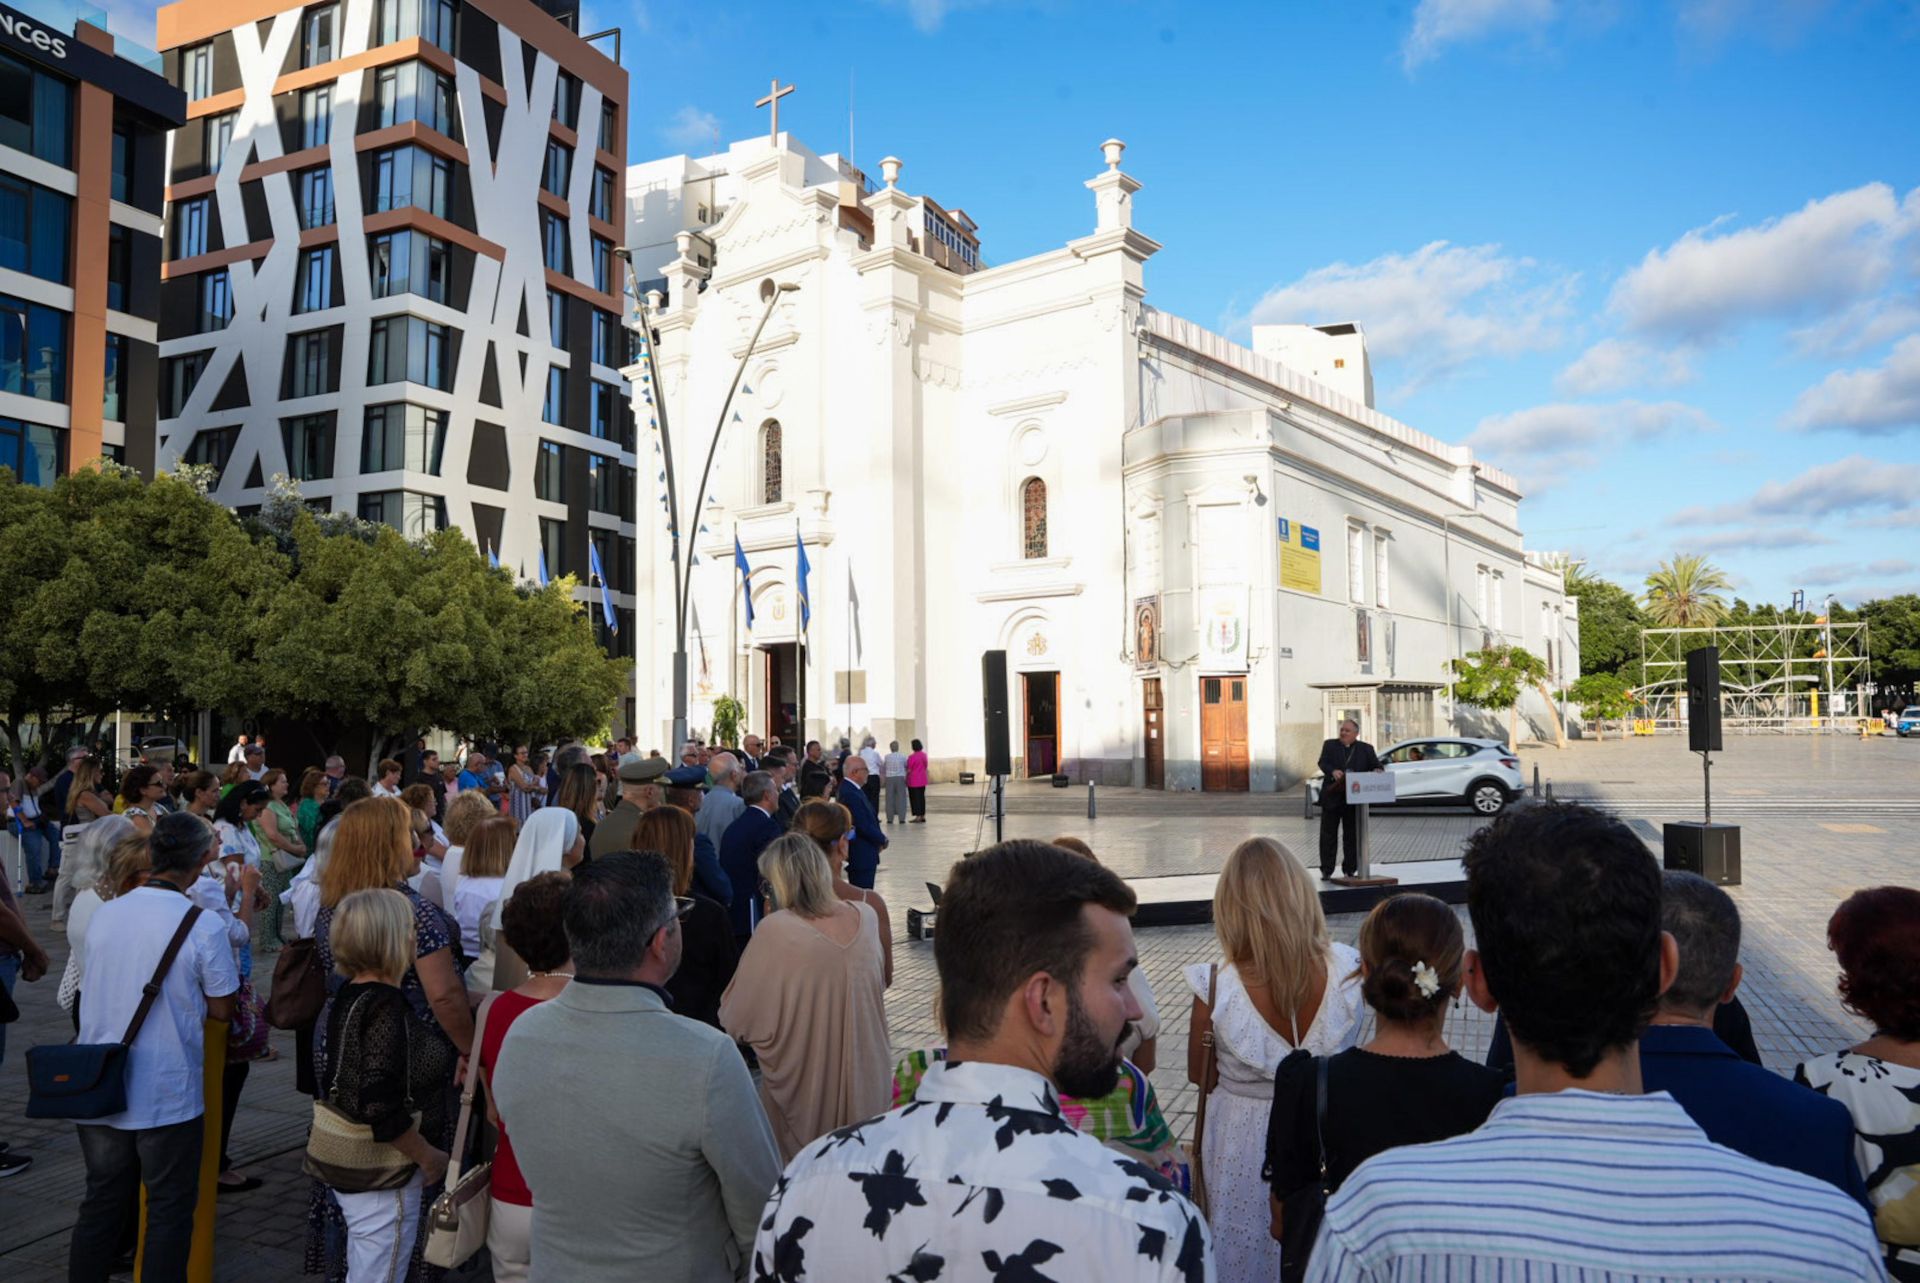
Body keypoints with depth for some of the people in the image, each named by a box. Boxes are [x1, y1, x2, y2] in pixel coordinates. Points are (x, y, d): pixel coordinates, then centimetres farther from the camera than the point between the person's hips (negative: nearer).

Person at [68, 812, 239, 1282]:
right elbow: (221, 1010, -8)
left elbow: (100, 986, 14)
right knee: (170, 1209, 10)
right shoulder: (204, 925, -17)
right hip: (167, 1096, -5)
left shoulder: (103, 912, -2)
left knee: (101, 1203, 20)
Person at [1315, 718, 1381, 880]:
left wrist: (1378, 770, -22)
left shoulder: (1366, 749, 10)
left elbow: (1376, 765, 3)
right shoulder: (1330, 745, 7)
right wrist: (1333, 771, -26)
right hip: (1332, 798, -1)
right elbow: (1322, 762, -6)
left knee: (1352, 836, 6)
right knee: (1328, 835, 2)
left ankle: (1350, 869, 17)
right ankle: (1326, 871, 7)